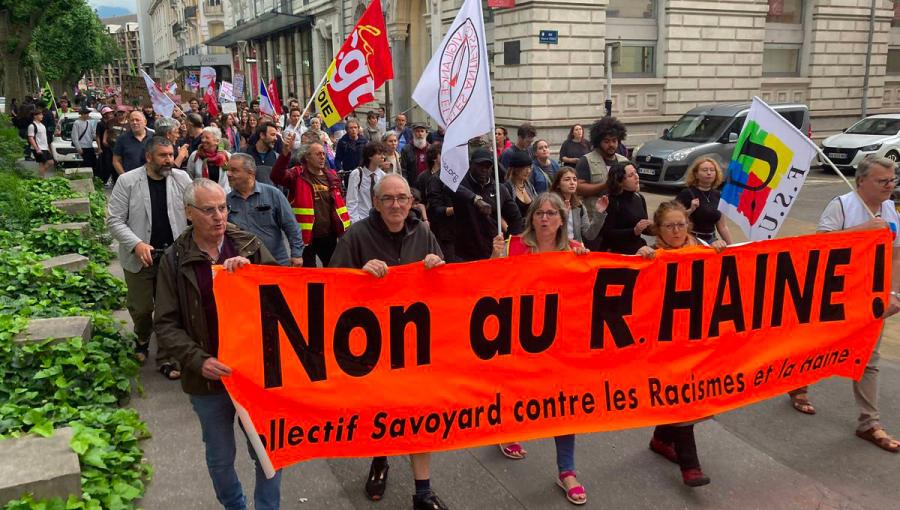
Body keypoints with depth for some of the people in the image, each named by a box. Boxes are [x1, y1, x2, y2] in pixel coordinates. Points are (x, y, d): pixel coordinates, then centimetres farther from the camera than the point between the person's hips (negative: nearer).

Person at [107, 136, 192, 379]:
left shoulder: (182, 179, -1)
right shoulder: (127, 181, -6)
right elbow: (114, 220, -6)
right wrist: (136, 244, -19)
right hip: (140, 258, -1)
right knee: (141, 308, 12)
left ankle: (166, 358, 20)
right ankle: (142, 339, 44)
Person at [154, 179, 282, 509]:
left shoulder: (250, 246, -3)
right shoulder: (175, 260, -4)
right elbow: (165, 325, -4)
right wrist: (198, 361, -18)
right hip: (209, 379, 0)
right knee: (220, 457, 17)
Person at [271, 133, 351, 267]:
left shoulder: (331, 176, 8)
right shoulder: (298, 175, -6)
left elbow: (340, 203, 14)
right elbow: (277, 176, -25)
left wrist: (346, 231, 10)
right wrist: (286, 151, -40)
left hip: (328, 236, 5)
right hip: (306, 236, -4)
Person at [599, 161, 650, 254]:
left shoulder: (640, 198, 8)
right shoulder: (611, 202, -14)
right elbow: (606, 233, -20)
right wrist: (634, 231, -26)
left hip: (637, 250, 7)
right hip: (616, 253, -6)